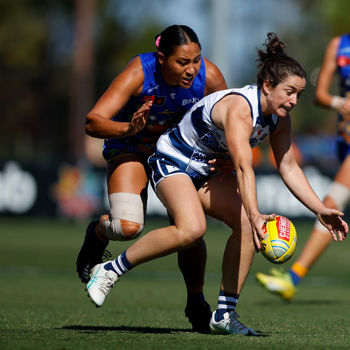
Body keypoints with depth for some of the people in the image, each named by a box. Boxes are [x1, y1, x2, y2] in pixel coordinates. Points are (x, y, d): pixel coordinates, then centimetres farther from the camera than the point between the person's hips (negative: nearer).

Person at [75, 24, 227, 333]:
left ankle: (196, 303, 17)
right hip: (131, 148, -3)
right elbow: (93, 122, -35)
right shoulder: (139, 73, -32)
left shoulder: (209, 76, -23)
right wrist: (128, 128, -53)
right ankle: (99, 232, 13)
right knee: (129, 226, -25)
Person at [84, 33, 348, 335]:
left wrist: (320, 209, -4)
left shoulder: (280, 118, -5)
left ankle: (225, 314, -9)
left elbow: (289, 167, 3)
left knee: (246, 224, -17)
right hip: (173, 161, -8)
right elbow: (243, 167, -44)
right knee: (192, 228, -33)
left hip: (209, 171, 8)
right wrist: (255, 214, -55)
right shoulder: (240, 107, -32)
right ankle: (111, 270, -17)